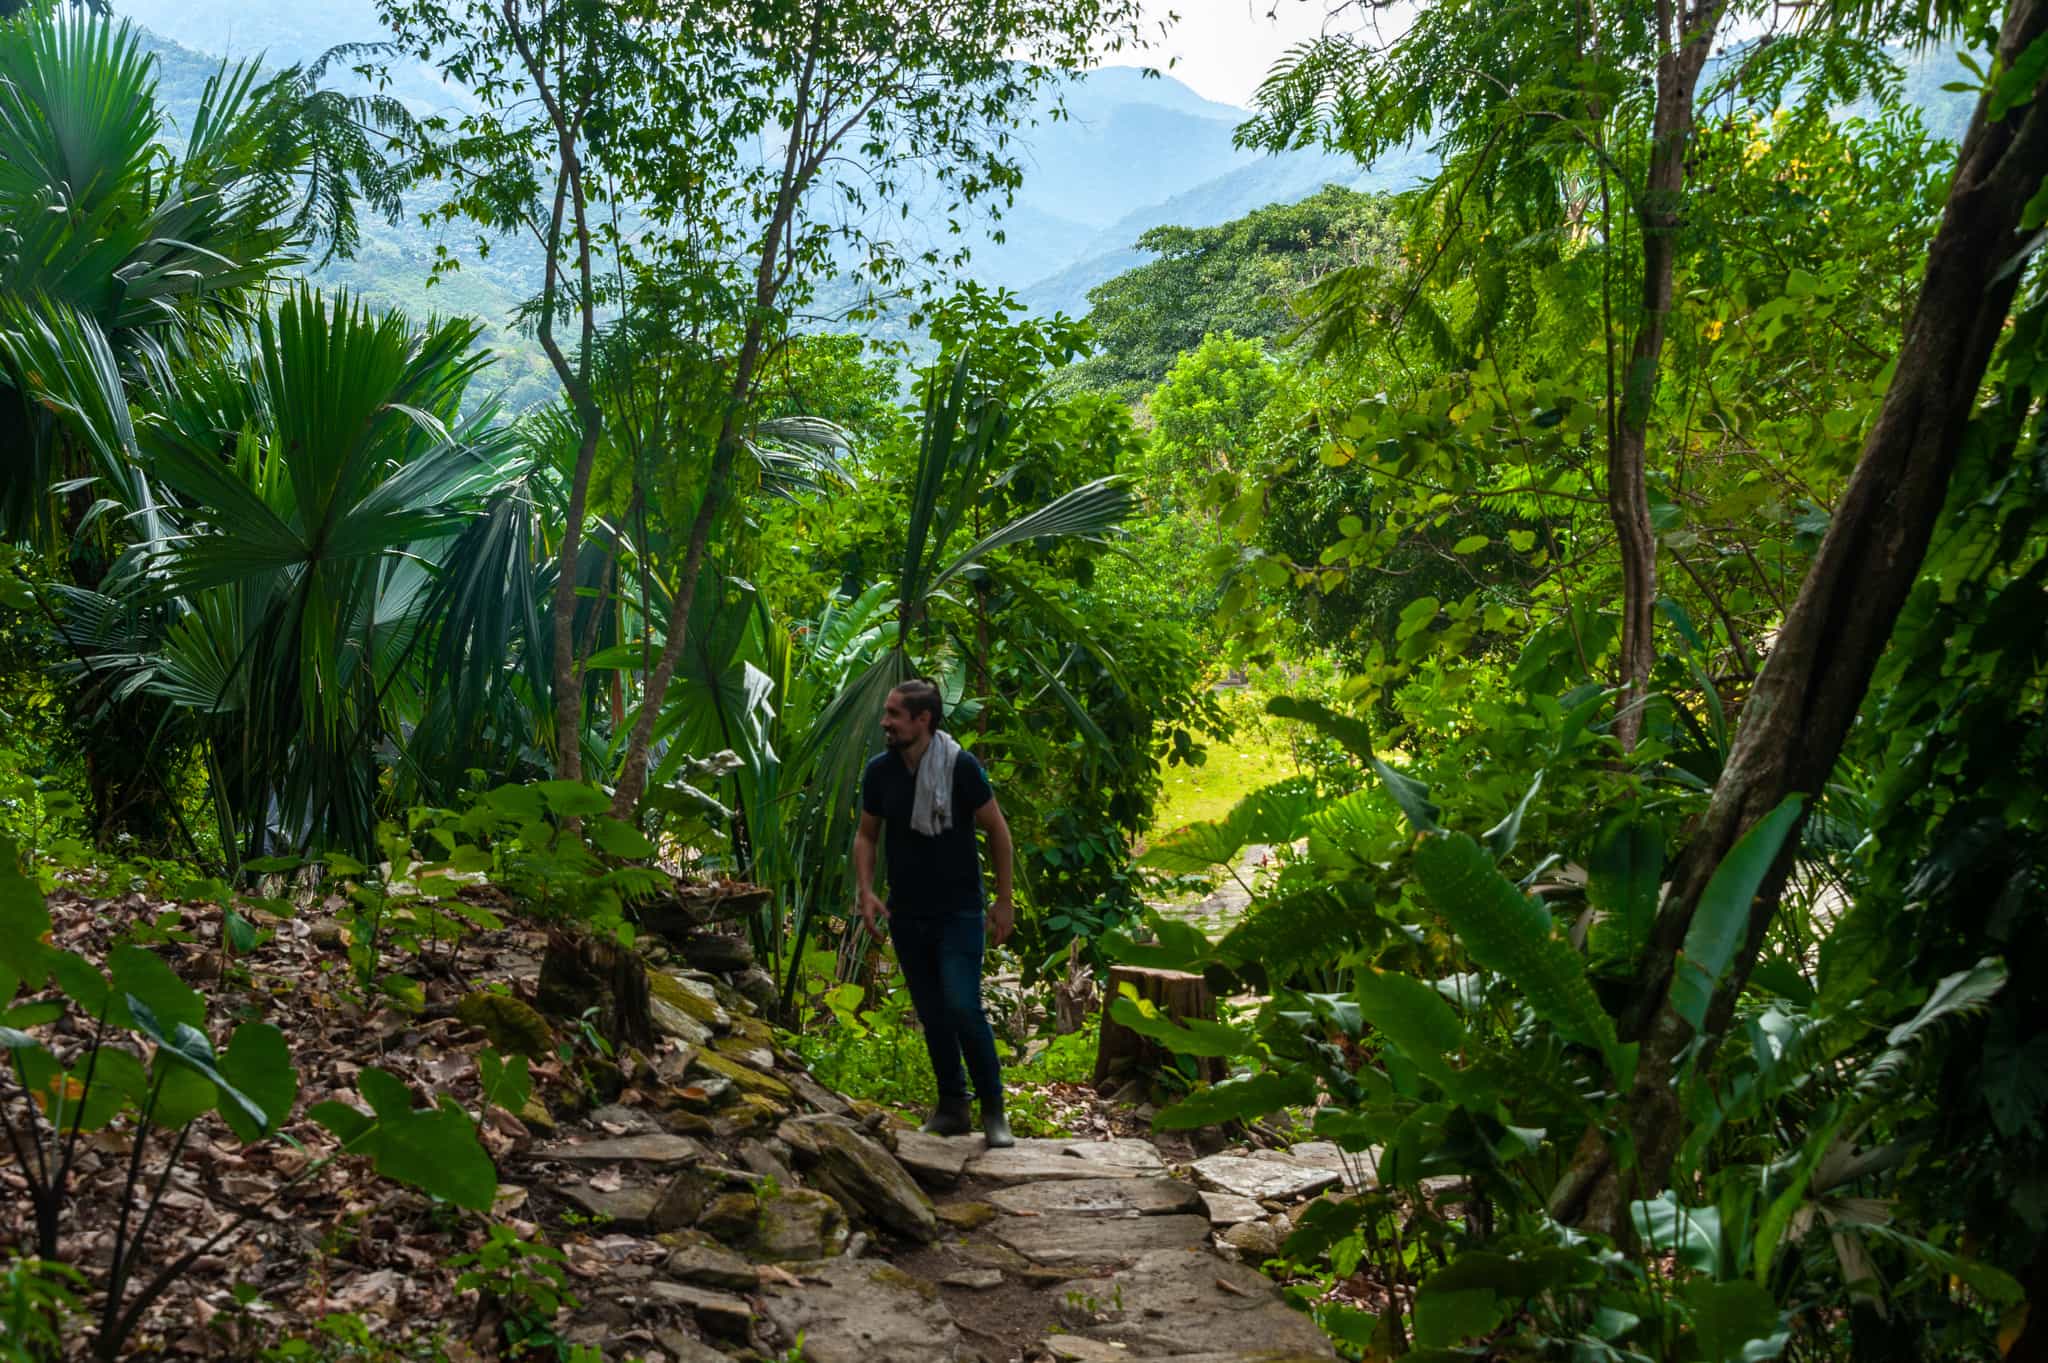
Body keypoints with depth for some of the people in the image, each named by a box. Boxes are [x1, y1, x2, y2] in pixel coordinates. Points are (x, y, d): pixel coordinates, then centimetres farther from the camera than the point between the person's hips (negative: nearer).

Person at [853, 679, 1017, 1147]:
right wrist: (866, 892, -5)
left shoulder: (961, 767, -13)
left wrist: (1004, 901, -4)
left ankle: (993, 1109, 1)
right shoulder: (879, 771, -2)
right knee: (931, 1015, 10)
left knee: (963, 1008, -14)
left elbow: (997, 829, -3)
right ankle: (951, 1108, 23)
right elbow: (866, 835, 10)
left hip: (959, 913, -4)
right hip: (906, 915, 4)